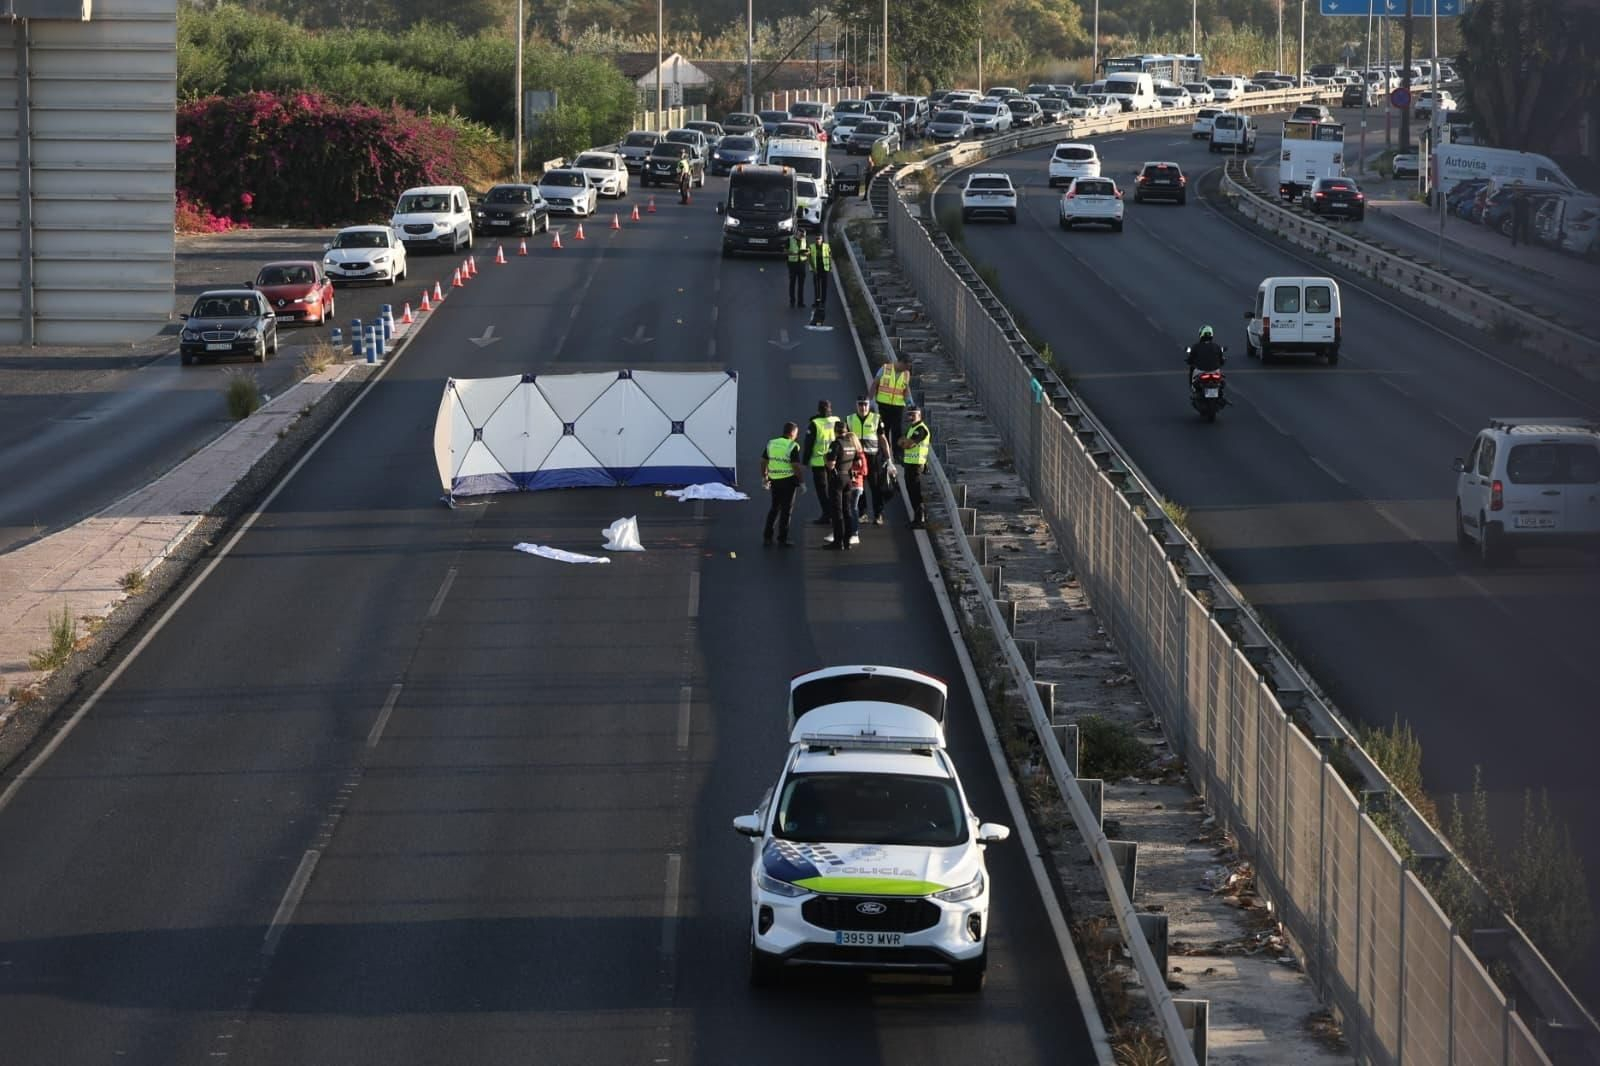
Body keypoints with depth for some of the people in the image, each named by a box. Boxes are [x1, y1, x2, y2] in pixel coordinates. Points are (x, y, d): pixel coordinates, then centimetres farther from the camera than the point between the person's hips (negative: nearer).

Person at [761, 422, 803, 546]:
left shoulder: (771, 443, 7)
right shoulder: (792, 446, -11)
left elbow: (763, 461, 10)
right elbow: (796, 466, -16)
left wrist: (764, 477, 21)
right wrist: (801, 483, -10)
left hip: (774, 480, 5)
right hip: (788, 480, -5)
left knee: (774, 507, 18)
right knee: (786, 509, 4)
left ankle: (767, 536, 17)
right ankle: (782, 538, 6)